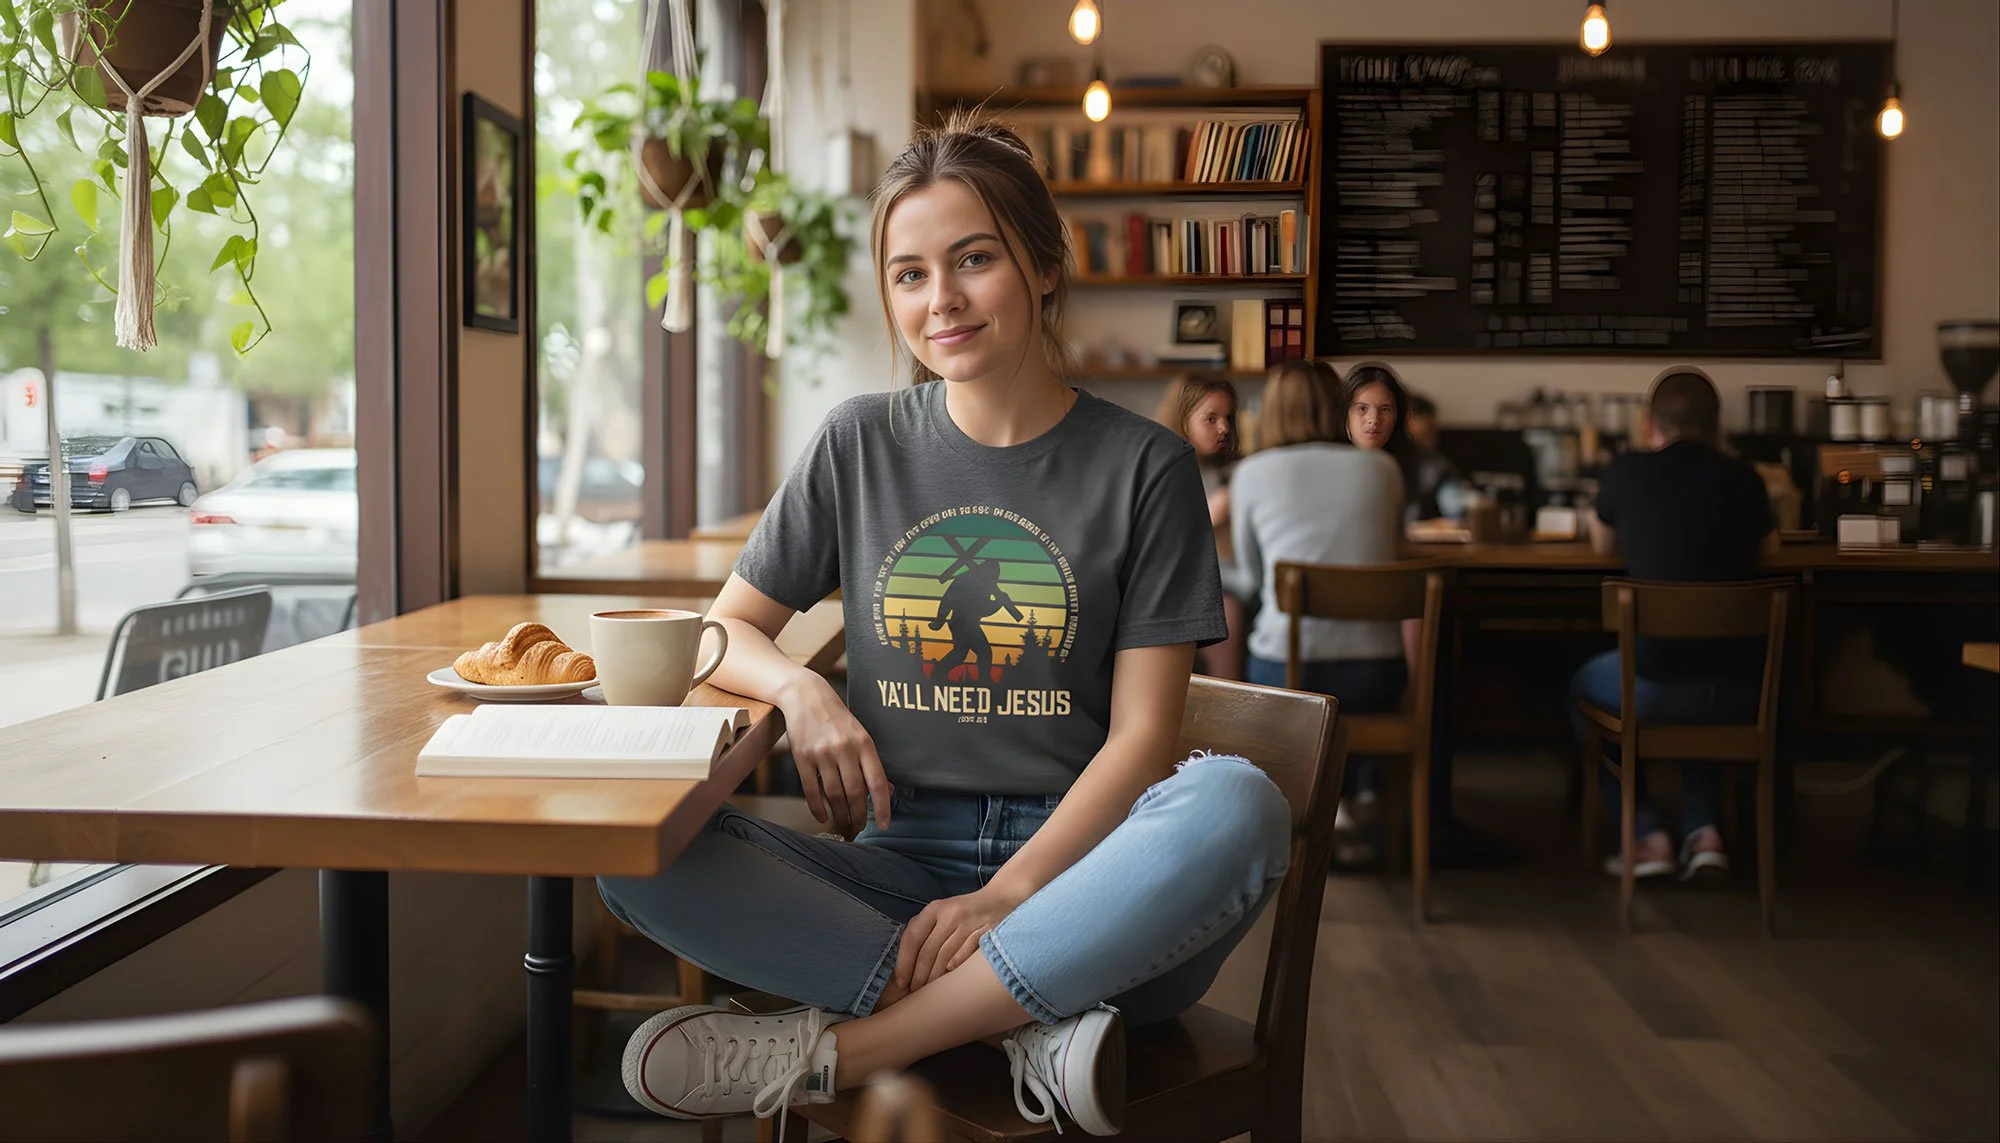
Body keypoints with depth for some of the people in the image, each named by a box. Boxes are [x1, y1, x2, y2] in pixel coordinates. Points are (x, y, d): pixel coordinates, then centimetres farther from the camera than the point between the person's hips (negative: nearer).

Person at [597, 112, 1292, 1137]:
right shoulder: (860, 446, 9)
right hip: (902, 861, 2)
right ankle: (1031, 1027, -26)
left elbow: (1141, 733, -3)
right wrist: (797, 688, -10)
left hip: (1073, 858, -2)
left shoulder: (1142, 466, 1)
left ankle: (835, 1050, -27)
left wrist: (1008, 895, -17)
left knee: (1236, 803, -35)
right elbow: (723, 629, 14)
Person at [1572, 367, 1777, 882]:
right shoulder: (1743, 478, 4)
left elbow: (1603, 545, 20)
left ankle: (1647, 835, 19)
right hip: (1744, 689, 3)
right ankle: (1702, 830, 25)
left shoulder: (1625, 472, 0)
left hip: (1658, 683, -3)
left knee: (1583, 688, 30)